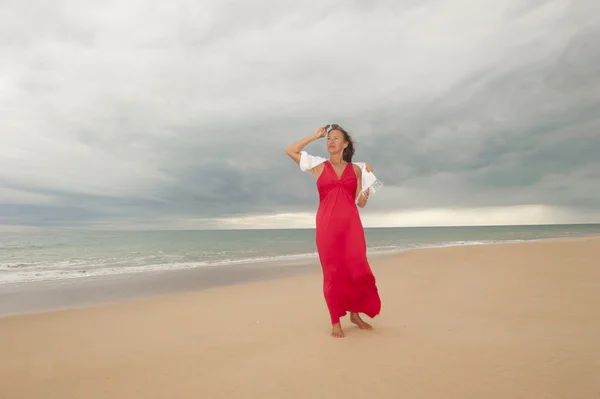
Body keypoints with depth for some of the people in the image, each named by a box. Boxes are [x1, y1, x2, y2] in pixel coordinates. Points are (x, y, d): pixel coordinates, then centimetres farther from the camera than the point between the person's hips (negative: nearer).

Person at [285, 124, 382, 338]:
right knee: (333, 271, 1)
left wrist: (368, 178, -3)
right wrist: (314, 136, 7)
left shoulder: (356, 169, 11)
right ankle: (335, 321, 10)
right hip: (327, 225, -1)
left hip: (351, 225, 2)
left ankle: (355, 314, 22)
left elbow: (361, 203, 11)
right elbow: (290, 150, 2)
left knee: (357, 270, 3)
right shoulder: (319, 166, 9)